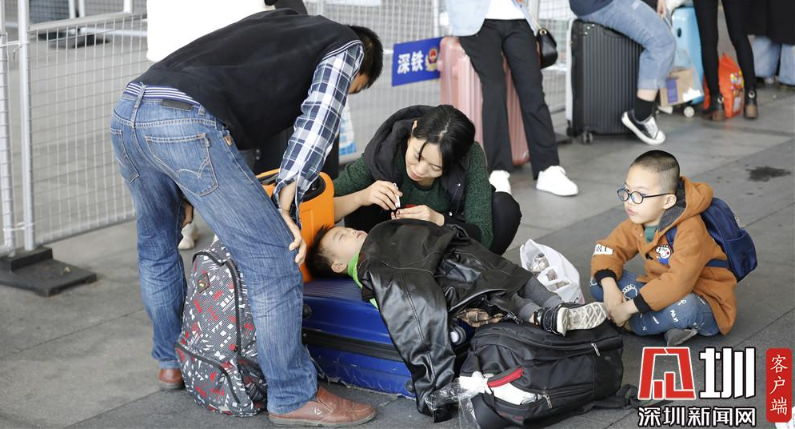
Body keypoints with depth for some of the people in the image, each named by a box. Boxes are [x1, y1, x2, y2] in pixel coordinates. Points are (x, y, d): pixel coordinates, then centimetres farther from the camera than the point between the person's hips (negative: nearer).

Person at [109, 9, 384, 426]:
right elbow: (316, 124, 1)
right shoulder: (347, 45, 18)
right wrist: (286, 205, -2)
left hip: (127, 110, 8)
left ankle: (171, 363, 44)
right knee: (272, 258, 1)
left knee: (157, 246, 29)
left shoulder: (279, 21, 36)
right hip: (185, 124, -8)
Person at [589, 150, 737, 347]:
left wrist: (629, 307, -33)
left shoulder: (690, 230, -28)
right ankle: (670, 322, -18)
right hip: (662, 293, 7)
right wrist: (609, 286, -20)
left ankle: (629, 323, -15)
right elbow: (608, 249, 2)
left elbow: (678, 282, -37)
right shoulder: (638, 222, -3)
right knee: (599, 283, -8)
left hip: (703, 303, -7)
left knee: (683, 308, -43)